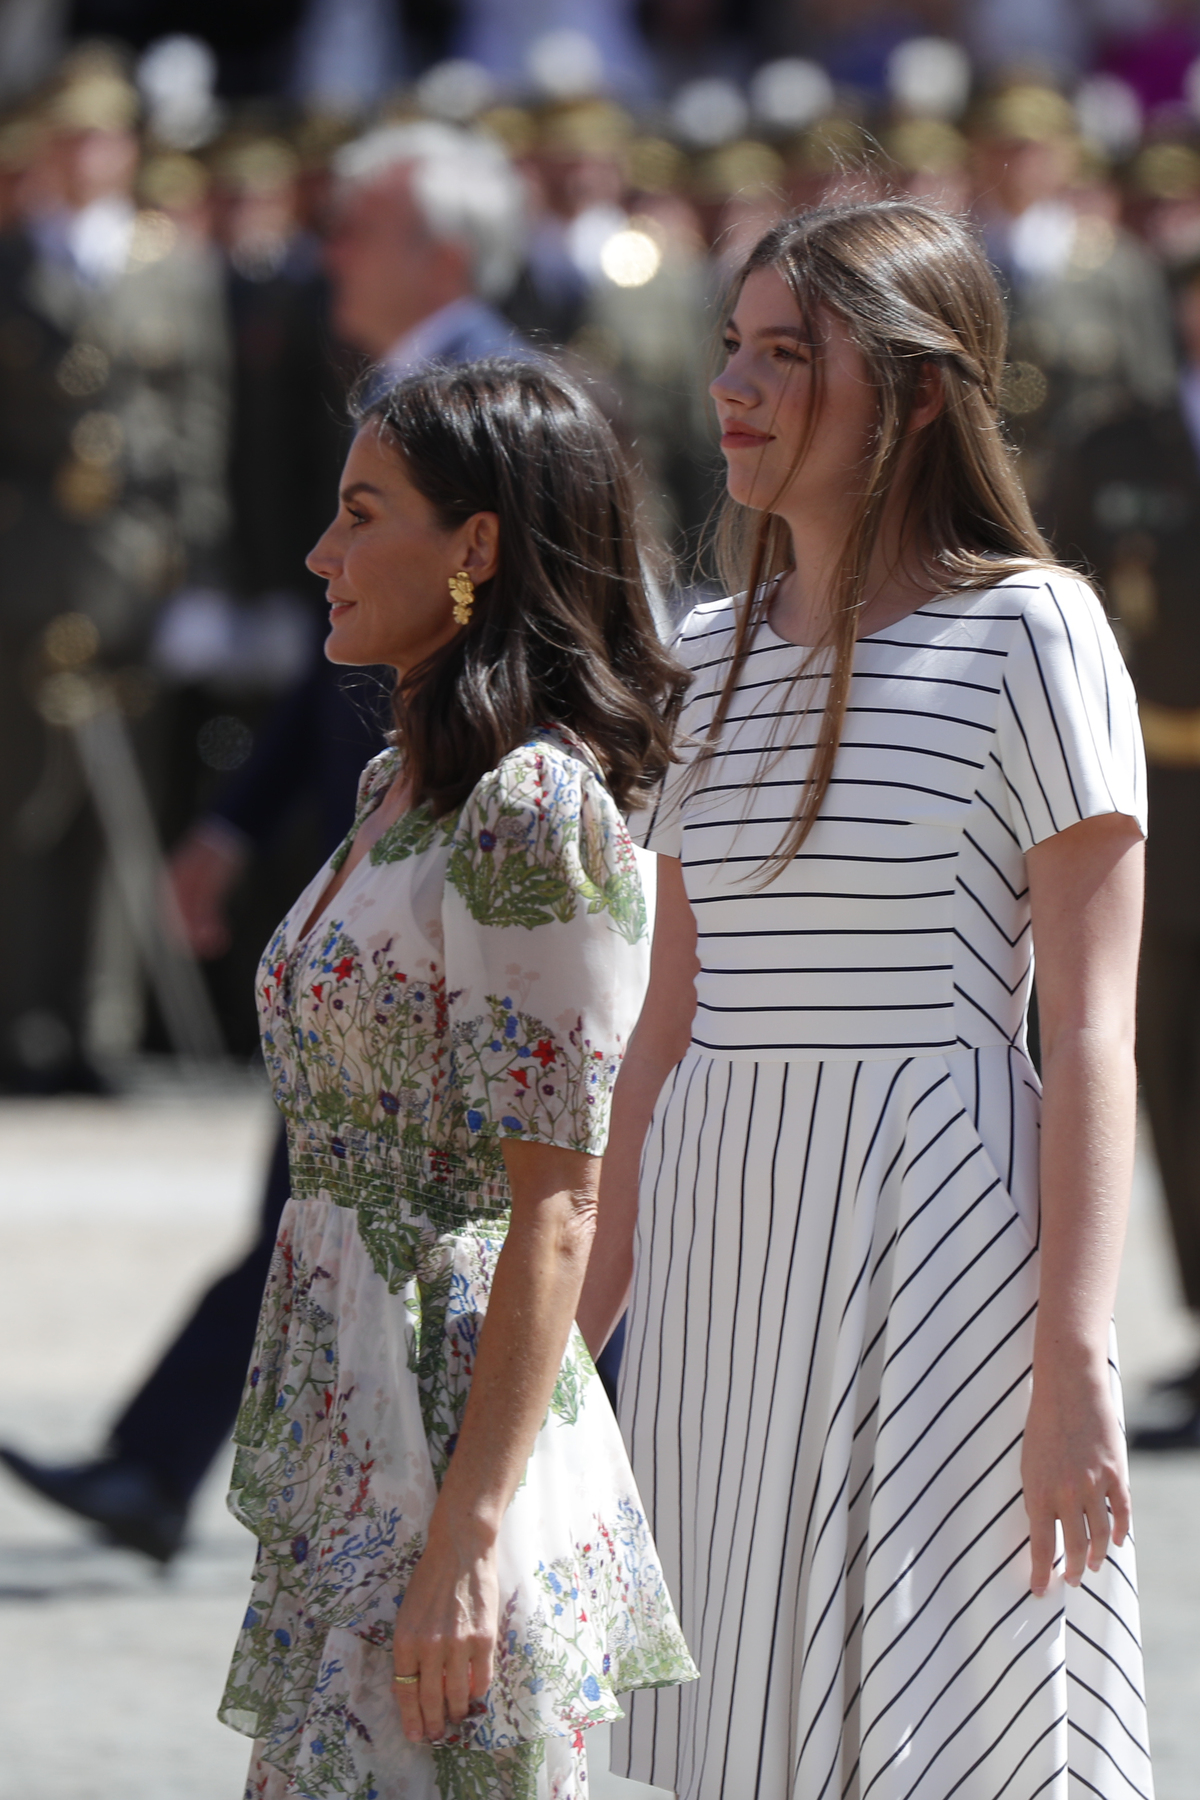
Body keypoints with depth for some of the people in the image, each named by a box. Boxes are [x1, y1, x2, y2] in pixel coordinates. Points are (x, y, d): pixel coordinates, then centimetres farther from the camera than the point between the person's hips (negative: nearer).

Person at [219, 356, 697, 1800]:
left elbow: (555, 1210, -18)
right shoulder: (400, 786, 14)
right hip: (346, 1431, 9)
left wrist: (467, 1538, -22)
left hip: (458, 1411, -9)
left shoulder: (532, 808, -15)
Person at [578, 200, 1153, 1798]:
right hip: (727, 1251, 6)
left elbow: (1090, 1026, -11)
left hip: (936, 1246, -6)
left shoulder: (1028, 634, -7)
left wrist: (1074, 1367, -17)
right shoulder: (713, 660, 12)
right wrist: (581, 1324, 15)